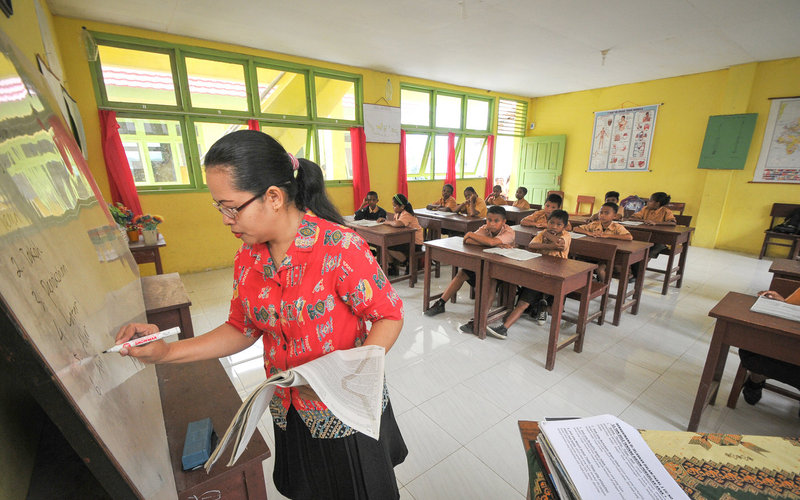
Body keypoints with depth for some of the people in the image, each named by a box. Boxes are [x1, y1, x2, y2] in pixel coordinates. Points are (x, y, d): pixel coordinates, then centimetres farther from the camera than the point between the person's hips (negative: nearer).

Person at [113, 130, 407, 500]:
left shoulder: (340, 247, -28)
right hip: (289, 410, 6)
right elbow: (242, 329, 4)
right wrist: (166, 352, -5)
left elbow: (389, 316, -21)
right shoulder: (247, 259, -5)